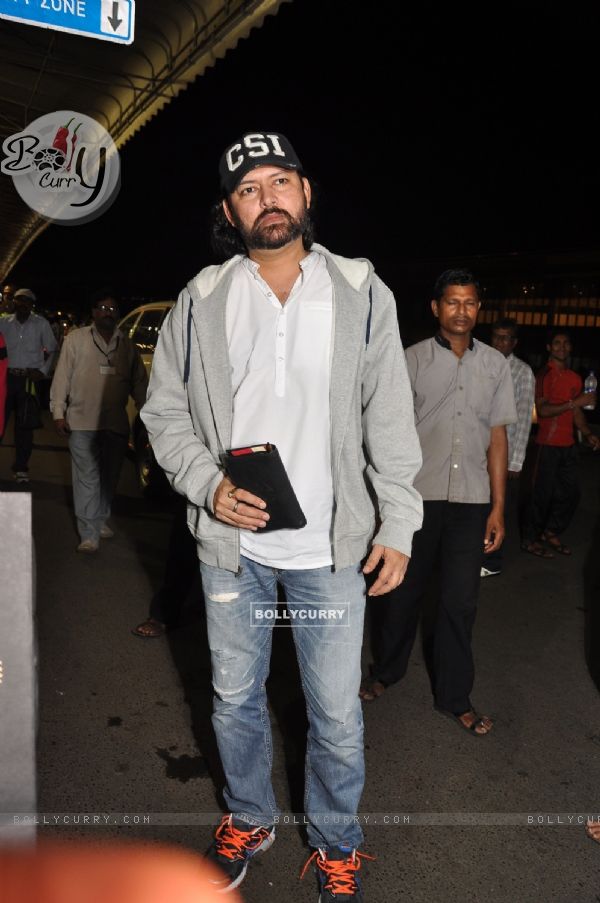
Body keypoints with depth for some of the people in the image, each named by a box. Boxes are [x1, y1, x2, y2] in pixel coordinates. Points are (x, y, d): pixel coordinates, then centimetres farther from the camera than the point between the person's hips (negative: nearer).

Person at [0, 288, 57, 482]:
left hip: (30, 379, -1)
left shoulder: (41, 324, 4)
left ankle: (21, 468, 10)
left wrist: (43, 371, 0)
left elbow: (52, 350, 9)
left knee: (24, 424, 3)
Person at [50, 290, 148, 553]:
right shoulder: (75, 339, 2)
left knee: (109, 477, 12)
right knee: (87, 479, -5)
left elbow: (139, 381, 13)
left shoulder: (127, 345, 10)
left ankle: (101, 520, 30)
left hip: (116, 423, 4)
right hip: (82, 423, -3)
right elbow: (62, 377, 0)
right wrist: (58, 412, -5)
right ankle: (89, 534, -2)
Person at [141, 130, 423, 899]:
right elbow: (165, 412, 4)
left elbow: (390, 420, -2)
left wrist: (398, 525, -5)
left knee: (337, 713, 9)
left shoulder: (362, 294, -2)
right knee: (235, 698, 18)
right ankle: (248, 820, 45)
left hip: (333, 546, -1)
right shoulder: (200, 301, 0)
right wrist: (208, 486, -12)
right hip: (231, 542, 2)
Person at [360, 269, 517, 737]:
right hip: (417, 496, -2)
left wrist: (498, 506, 4)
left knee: (460, 602, 9)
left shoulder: (496, 364, 6)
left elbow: (498, 436, 8)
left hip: (471, 501, 2)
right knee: (403, 592, 12)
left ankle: (455, 696, 25)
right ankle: (386, 671, 35)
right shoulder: (413, 359, -1)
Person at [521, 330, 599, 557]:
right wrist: (574, 402, -23)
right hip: (547, 444, -7)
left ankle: (551, 534, 27)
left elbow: (576, 411, 18)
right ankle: (530, 540, 11)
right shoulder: (544, 375, -8)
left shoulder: (575, 378, 13)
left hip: (568, 445, 7)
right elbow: (542, 410, -18)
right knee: (543, 494, -2)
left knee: (571, 493, 11)